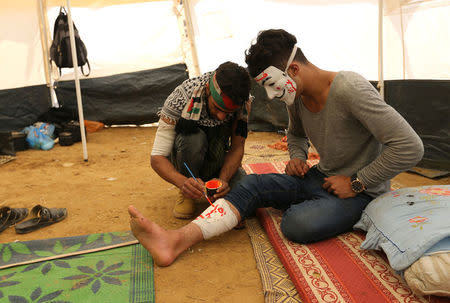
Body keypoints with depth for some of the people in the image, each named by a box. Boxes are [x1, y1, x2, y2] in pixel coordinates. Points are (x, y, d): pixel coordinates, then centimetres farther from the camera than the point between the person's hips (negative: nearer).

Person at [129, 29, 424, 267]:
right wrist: (298, 157, 1)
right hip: (321, 177, 7)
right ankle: (176, 240, -26)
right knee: (253, 184, -15)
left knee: (298, 223, -36)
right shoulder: (297, 98, 0)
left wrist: (356, 183, -19)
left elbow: (410, 147, -24)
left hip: (359, 192, -6)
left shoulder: (350, 90, -25)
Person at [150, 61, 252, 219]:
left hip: (217, 161, 2)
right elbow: (157, 157, -29)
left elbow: (237, 147, -15)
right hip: (184, 159, -2)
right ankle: (186, 193, -10)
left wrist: (223, 180, -34)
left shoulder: (243, 101, -21)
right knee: (193, 137, -37)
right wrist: (183, 182, -48)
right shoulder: (181, 98, -30)